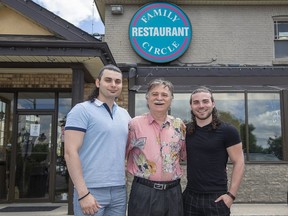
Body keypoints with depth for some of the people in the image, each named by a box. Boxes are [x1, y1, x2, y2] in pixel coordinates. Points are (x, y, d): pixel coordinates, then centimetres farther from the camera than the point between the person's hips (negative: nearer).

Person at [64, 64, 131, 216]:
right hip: (92, 191, -5)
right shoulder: (82, 110, -7)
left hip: (120, 191, 6)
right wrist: (83, 193, -18)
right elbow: (70, 152, -13)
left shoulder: (124, 114, 11)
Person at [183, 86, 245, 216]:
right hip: (190, 196, 4)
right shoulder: (186, 130, 4)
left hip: (216, 198, -4)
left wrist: (231, 194, -12)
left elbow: (238, 163, -7)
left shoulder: (227, 131, -8)